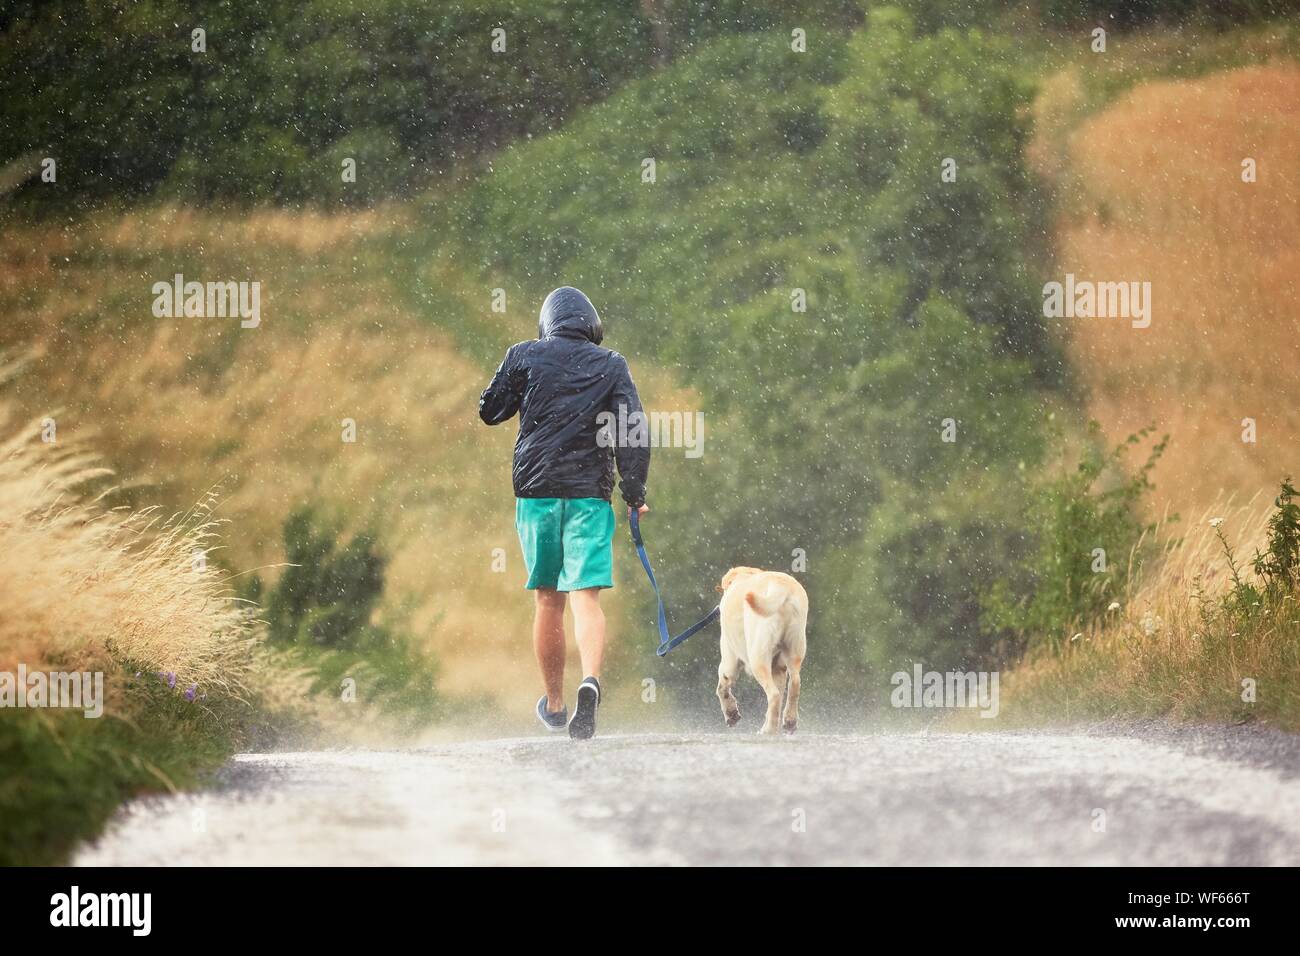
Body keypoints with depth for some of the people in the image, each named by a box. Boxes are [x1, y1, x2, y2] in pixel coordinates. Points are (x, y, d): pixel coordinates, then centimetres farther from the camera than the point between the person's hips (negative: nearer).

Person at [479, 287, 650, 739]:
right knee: (586, 596, -8)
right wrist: (635, 493, -1)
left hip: (536, 490, 1)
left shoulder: (524, 357, 4)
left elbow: (490, 410, 12)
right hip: (590, 494, -1)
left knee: (547, 600, 12)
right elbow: (634, 428, -3)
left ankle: (553, 703, 21)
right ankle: (590, 681, -33)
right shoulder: (611, 365, 5)